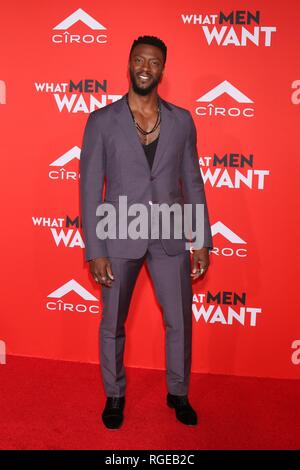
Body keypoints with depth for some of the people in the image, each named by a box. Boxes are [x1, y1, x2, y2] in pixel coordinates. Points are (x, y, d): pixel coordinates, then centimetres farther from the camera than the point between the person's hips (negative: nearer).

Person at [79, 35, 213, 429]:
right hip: (120, 238, -1)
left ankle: (178, 393, 35)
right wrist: (94, 250, -8)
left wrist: (203, 240, 3)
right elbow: (90, 188, -4)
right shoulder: (102, 121, -2)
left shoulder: (182, 120, 4)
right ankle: (115, 395, 35)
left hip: (171, 238, 2)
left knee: (180, 322, 11)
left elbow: (193, 183, 7)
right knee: (113, 325, 12)